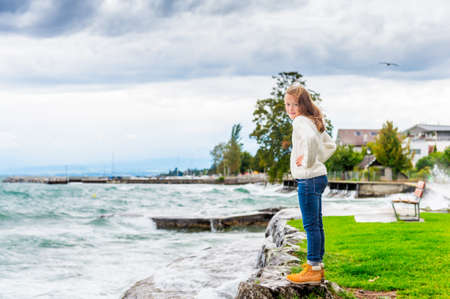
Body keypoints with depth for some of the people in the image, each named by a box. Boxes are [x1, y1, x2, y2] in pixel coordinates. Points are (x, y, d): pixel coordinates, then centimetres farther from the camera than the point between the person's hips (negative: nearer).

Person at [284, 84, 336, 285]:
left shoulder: (300, 121, -15)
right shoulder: (313, 121, 15)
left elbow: (311, 139, -38)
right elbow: (330, 145, 27)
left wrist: (308, 162, -24)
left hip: (308, 179, -10)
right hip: (318, 177, 10)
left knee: (311, 225, -6)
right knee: (316, 224, 15)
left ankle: (313, 270, -2)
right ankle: (318, 265, 23)